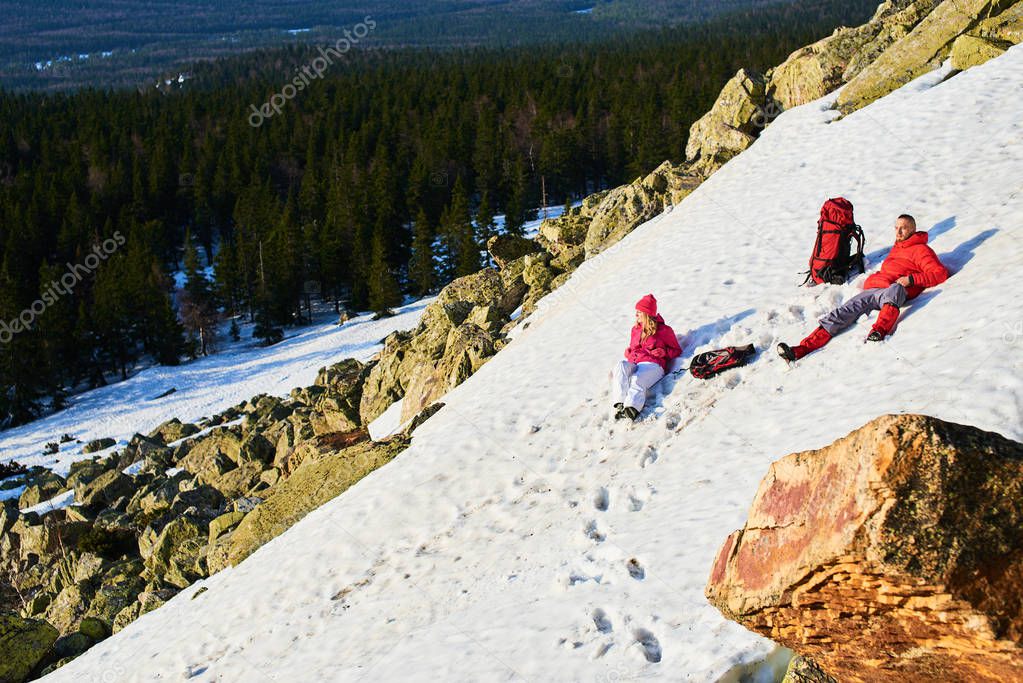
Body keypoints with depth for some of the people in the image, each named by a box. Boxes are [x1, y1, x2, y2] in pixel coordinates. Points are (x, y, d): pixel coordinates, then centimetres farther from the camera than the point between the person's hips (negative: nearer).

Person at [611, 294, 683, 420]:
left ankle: (632, 409, -62)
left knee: (637, 380, -39)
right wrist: (628, 352, 16)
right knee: (620, 366, -34)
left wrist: (664, 352, -5)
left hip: (652, 364, -4)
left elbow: (677, 351, 16)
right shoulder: (636, 329, 28)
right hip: (632, 362, 4)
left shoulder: (663, 330, 12)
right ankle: (620, 404, -50)